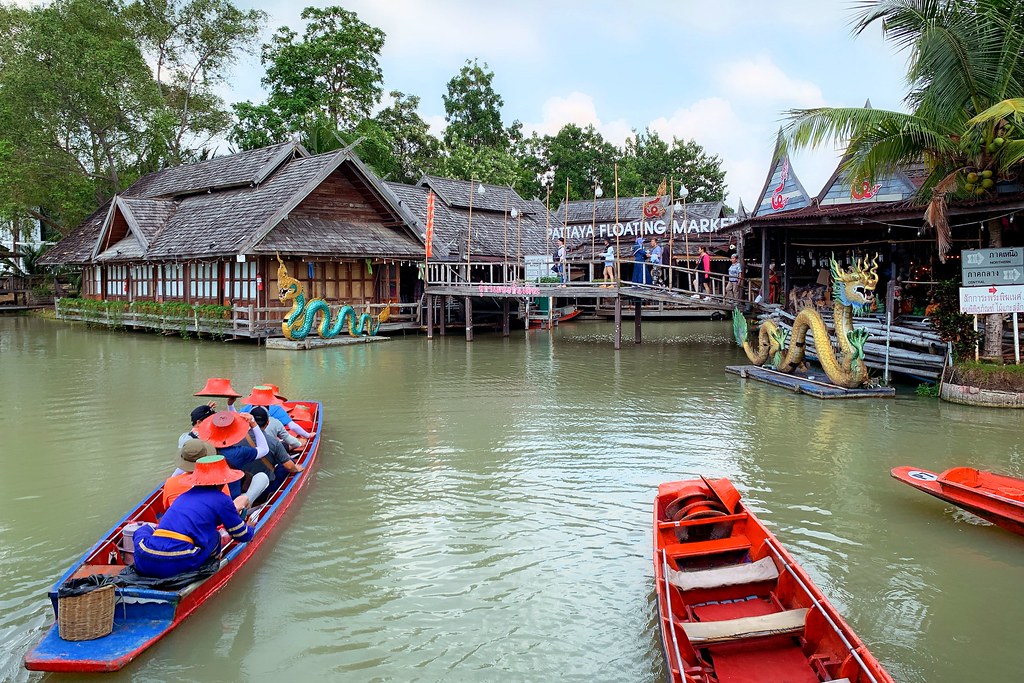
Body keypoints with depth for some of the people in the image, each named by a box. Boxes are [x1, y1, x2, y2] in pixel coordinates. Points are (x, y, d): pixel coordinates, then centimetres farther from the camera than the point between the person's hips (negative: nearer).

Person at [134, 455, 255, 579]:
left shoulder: (184, 495, 23)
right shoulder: (221, 500, 7)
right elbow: (242, 536, 19)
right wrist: (250, 528, 43)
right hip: (177, 566, -5)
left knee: (144, 529, 34)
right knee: (214, 537, 20)